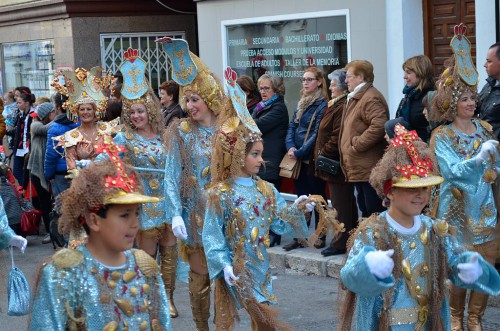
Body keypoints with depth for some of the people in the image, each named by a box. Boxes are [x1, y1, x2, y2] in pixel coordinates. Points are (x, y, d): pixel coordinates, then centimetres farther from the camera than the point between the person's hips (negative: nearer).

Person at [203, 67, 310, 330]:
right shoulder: (221, 193, -11)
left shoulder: (266, 189, 6)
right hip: (235, 269, -6)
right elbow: (212, 235, -13)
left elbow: (278, 223, 5)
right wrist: (224, 264, -23)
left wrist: (295, 209, -12)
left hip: (260, 266, 6)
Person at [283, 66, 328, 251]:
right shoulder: (301, 104, 14)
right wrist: (290, 146, -6)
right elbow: (292, 127, 12)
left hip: (313, 159, -7)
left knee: (317, 197, 2)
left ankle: (320, 237, 11)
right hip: (298, 159, 7)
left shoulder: (322, 105, -10)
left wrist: (300, 152, -17)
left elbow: (317, 134, -16)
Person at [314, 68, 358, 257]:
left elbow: (337, 137, -23)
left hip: (337, 164, -11)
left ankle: (340, 243, 1)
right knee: (347, 204, 15)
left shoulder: (342, 108, -19)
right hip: (335, 163, 11)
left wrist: (323, 153, -13)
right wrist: (321, 153, 15)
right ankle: (350, 240, 22)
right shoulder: (336, 105, 16)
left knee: (340, 205, -4)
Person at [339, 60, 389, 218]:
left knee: (374, 212, -8)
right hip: (359, 169, 11)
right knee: (365, 211, 16)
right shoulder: (356, 98, 20)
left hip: (369, 169, -11)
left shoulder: (371, 98, -15)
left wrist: (358, 143, -21)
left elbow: (379, 126, -29)